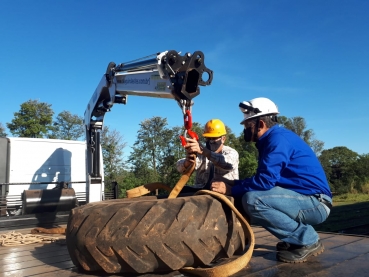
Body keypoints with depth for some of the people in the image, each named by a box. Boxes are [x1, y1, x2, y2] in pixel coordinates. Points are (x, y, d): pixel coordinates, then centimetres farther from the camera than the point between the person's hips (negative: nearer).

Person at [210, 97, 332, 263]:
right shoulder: (272, 139, 14)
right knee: (250, 194, 12)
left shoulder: (278, 138, -17)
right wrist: (234, 183, 6)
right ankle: (300, 238, 11)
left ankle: (308, 241, -8)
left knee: (252, 199, -26)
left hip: (315, 202, -10)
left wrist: (231, 189, -12)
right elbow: (264, 179, 17)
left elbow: (265, 181, -24)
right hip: (306, 201, 10)